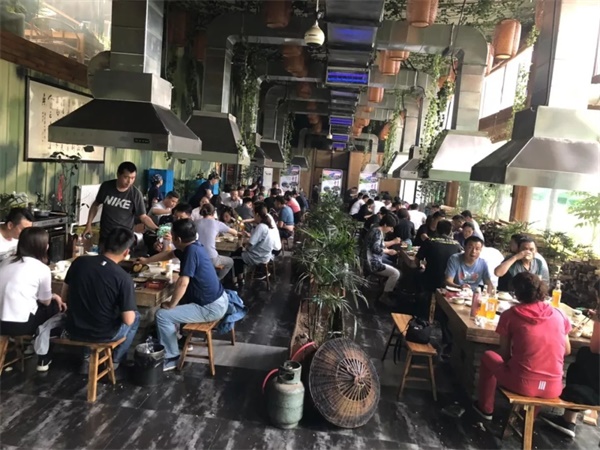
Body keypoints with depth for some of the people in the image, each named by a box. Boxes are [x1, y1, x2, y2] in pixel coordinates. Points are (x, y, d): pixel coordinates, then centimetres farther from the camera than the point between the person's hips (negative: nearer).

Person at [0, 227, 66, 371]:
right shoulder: (42, 268, -6)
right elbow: (45, 301, 5)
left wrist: (53, 297, 25)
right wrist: (55, 297, 28)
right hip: (19, 325, -7)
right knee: (54, 307, 19)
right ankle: (43, 360, 27)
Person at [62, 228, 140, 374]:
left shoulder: (79, 262, -10)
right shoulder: (123, 278, -23)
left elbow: (64, 298, 2)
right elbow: (128, 320, -19)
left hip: (73, 330, 4)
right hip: (103, 335, -4)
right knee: (135, 317, 24)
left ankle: (87, 357, 31)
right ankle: (116, 360, 30)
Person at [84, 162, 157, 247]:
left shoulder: (135, 194, -13)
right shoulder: (106, 186, -7)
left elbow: (143, 217, -9)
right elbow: (96, 205, 10)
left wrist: (157, 229, -24)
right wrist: (89, 224, 4)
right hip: (105, 237, 2)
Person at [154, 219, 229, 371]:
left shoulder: (191, 251, -23)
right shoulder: (193, 246, 6)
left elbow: (182, 283, -28)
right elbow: (169, 255, 25)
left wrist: (170, 305, -13)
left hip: (211, 308, -10)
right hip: (218, 300, 10)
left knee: (162, 315, -7)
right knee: (178, 302, 26)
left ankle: (171, 358, 8)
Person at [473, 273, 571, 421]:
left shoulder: (510, 314, -4)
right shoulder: (558, 314, 4)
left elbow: (504, 354, 4)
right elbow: (567, 351, 17)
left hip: (522, 384, -3)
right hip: (553, 388, 4)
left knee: (488, 356, 25)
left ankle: (485, 408, 34)